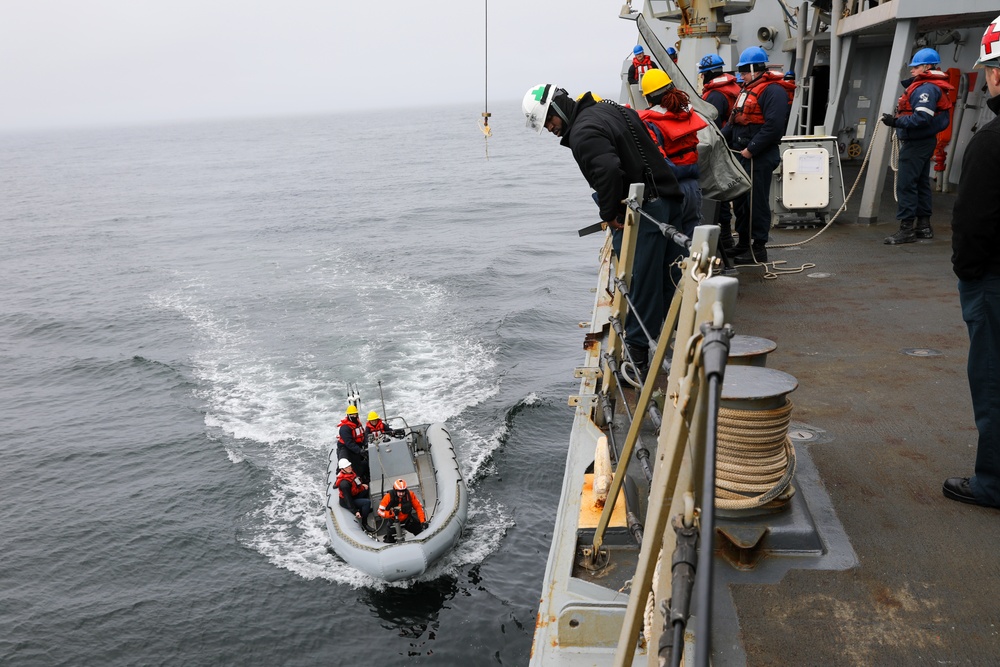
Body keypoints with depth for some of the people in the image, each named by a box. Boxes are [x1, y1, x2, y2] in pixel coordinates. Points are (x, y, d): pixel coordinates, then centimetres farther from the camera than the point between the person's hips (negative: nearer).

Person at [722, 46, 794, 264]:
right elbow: (734, 121, 23)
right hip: (742, 155, 10)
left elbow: (773, 126, -23)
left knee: (757, 203, -5)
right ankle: (743, 242, 29)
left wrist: (751, 149, -22)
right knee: (740, 200, 16)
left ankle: (758, 248, 3)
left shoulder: (773, 91, -13)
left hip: (759, 158, -10)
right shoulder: (748, 89, 19)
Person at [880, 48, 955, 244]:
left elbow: (922, 118, -26)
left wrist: (896, 122, -26)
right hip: (924, 141, 11)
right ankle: (923, 225, 23)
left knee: (906, 184, -11)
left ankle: (907, 228, -11)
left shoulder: (926, 88, -16)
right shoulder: (924, 86, 18)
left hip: (916, 144, -11)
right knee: (921, 183, 15)